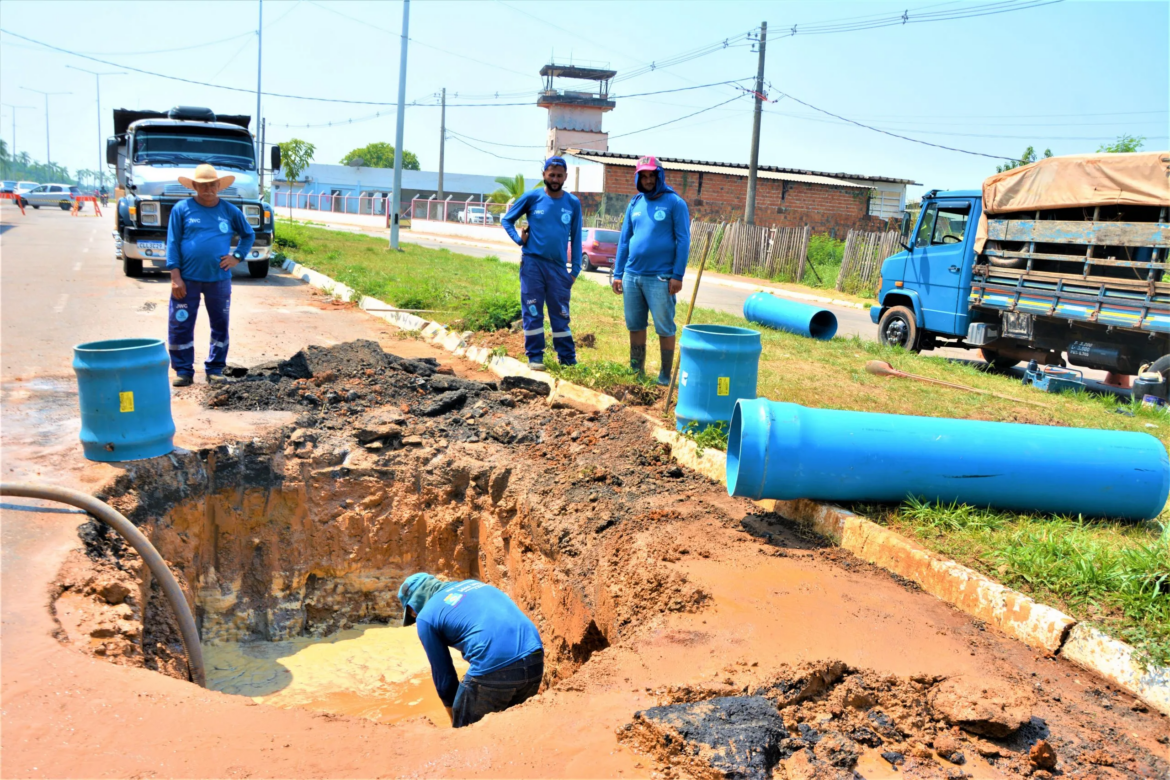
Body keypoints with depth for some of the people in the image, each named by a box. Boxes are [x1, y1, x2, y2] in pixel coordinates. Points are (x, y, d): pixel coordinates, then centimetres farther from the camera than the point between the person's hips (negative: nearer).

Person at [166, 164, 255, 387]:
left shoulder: (230, 211, 7)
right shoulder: (182, 209, 1)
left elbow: (249, 235, 20)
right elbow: (173, 243, -2)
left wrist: (238, 256, 4)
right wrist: (175, 277, -9)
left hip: (219, 279, 2)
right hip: (187, 279, -2)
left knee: (220, 326, 8)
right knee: (180, 326, 1)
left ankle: (215, 370, 20)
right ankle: (183, 371, 12)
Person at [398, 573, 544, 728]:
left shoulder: (426, 616, 10)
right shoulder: (471, 583, 28)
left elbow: (442, 675, 14)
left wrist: (457, 724, 28)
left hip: (494, 669, -7)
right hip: (535, 662, 7)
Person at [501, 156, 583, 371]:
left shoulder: (573, 203, 4)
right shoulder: (532, 197, 0)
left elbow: (576, 238, 7)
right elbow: (507, 220, 10)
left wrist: (575, 269, 3)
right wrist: (518, 239, -6)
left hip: (558, 267, 1)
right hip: (532, 263, -1)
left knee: (561, 314, 6)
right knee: (532, 313, 1)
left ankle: (568, 359, 12)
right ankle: (535, 357, 8)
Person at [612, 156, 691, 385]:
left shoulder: (674, 203, -3)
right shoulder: (634, 204, 12)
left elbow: (683, 241, -7)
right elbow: (624, 240, 15)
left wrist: (678, 275, -13)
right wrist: (618, 273, 10)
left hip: (660, 278, -5)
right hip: (632, 276, 5)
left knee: (664, 328, 0)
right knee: (635, 326, 11)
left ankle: (665, 375, 10)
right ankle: (636, 372, 22)